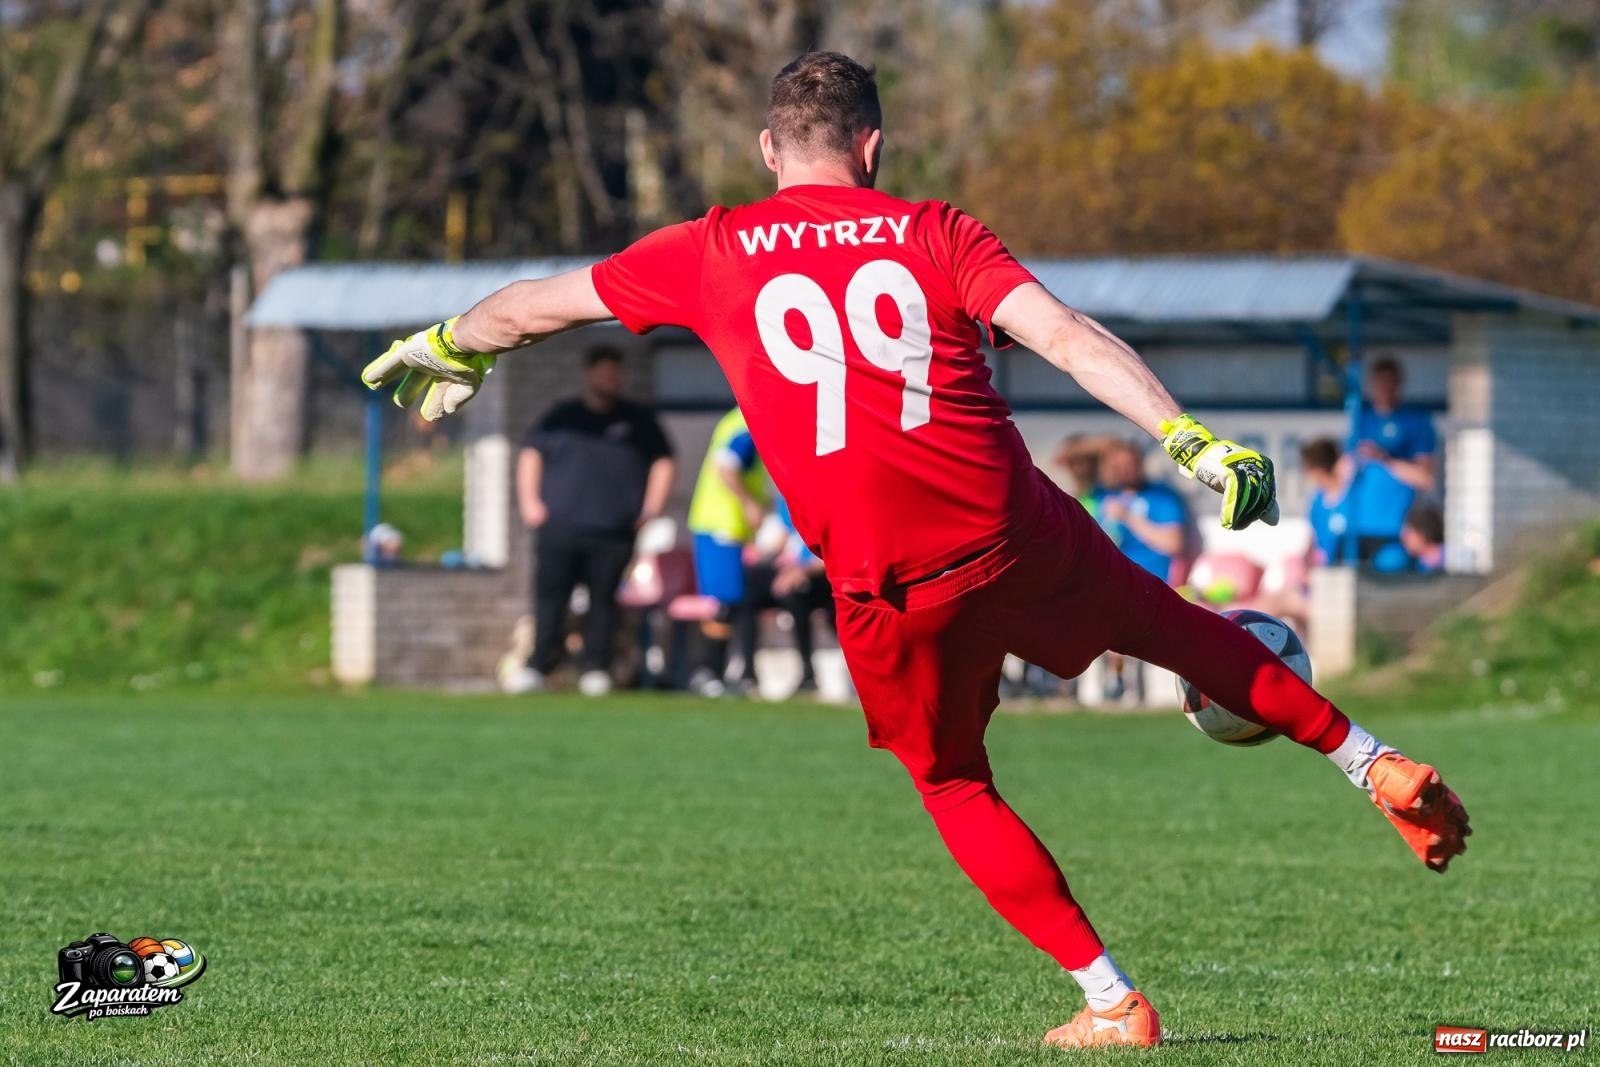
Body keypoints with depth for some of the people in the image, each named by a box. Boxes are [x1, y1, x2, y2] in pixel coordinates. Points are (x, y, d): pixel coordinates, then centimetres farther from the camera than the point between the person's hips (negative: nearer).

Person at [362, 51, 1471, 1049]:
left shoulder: (713, 253, 6)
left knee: (956, 787, 19)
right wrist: (1196, 443, -11)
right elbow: (1070, 336, -8)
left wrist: (443, 347, 38)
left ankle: (1111, 1002, 15)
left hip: (890, 593, -1)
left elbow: (528, 307, 19)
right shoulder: (934, 232, 5)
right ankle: (1376, 767, 30)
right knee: (1171, 621, 26)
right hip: (1019, 532, 1)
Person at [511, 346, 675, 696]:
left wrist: (651, 507, 5)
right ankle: (538, 665, -4)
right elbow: (531, 453, 16)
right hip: (559, 526, 0)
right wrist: (529, 502, 5)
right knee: (550, 597, -5)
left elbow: (663, 461, 16)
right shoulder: (563, 415, 13)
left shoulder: (637, 421, 13)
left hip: (613, 531, 0)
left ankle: (595, 668, 2)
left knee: (603, 599, -3)